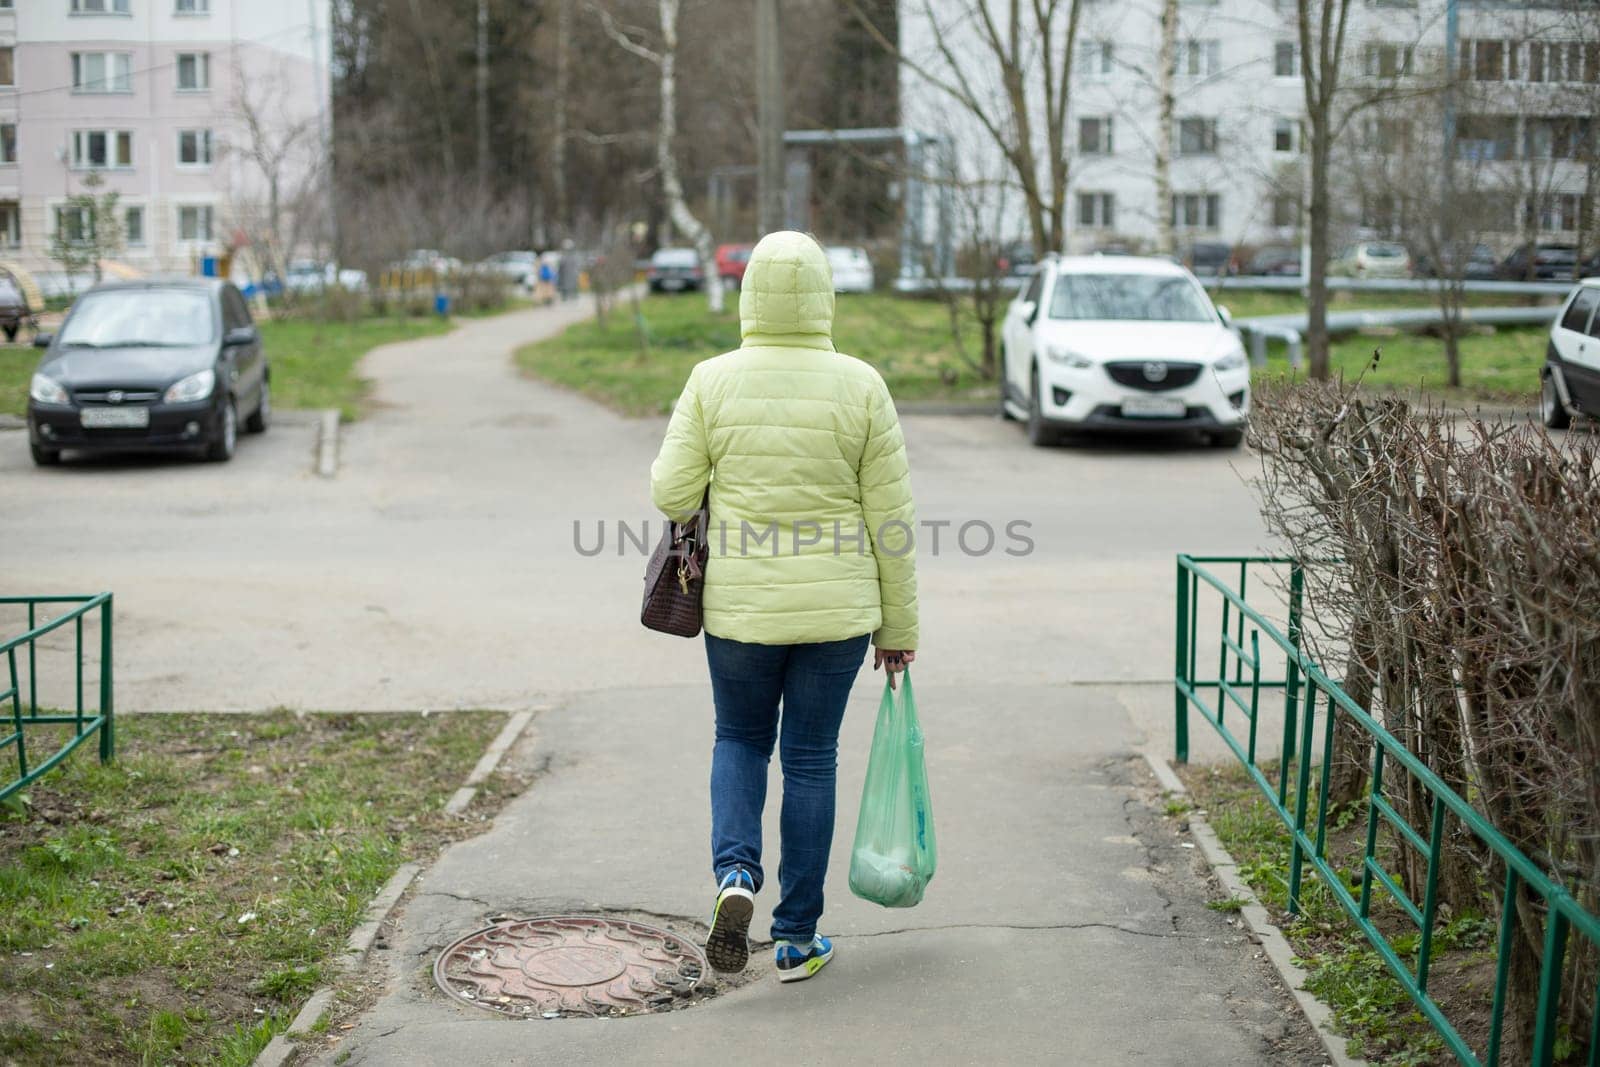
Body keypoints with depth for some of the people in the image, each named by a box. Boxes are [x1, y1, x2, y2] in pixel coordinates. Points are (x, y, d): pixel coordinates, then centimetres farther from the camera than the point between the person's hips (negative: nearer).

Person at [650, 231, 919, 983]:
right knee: (811, 757, 11)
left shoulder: (712, 383, -7)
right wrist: (898, 626, 4)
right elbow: (890, 516, -4)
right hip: (836, 607, 0)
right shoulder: (860, 387, -7)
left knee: (741, 741, 21)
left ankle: (734, 873, -4)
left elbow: (672, 493, -7)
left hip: (740, 605, 0)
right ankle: (797, 939, 18)